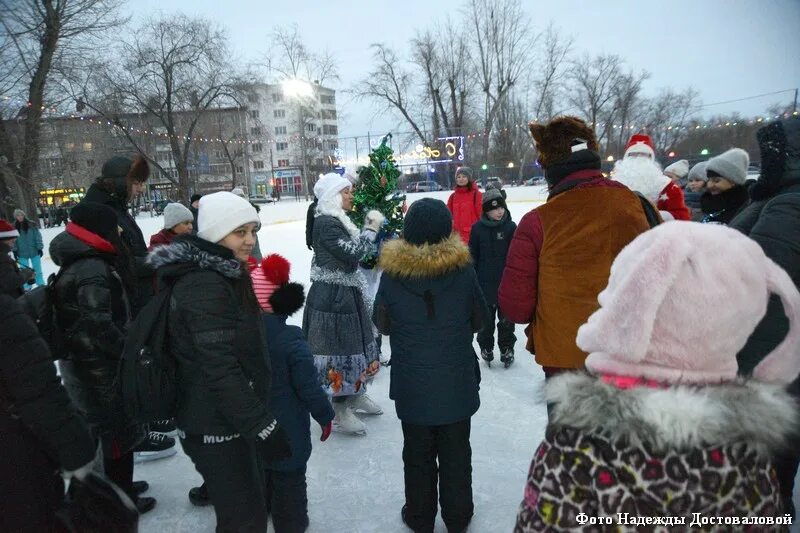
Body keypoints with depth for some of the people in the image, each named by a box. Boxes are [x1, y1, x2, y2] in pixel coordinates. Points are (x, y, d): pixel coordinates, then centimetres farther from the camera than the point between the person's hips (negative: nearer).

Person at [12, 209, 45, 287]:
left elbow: (38, 236, -4)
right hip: (22, 254, 1)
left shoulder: (31, 225, -5)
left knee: (37, 270, 10)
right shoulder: (14, 227, -1)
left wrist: (40, 248, -7)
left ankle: (41, 284, 23)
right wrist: (15, 251, -2)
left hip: (34, 251, -1)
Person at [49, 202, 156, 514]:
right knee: (118, 430, 6)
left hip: (82, 361, 10)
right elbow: (97, 325, -28)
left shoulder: (78, 263, 7)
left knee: (106, 426, 23)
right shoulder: (93, 269, -24)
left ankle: (119, 485, 41)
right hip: (98, 365, -10)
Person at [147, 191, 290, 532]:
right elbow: (220, 370, -28)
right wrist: (262, 425, -25)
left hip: (229, 417, 10)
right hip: (216, 426, -10)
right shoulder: (205, 286, -24)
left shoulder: (221, 274, 8)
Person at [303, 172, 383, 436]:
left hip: (346, 294, 10)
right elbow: (352, 253, -23)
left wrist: (368, 228, 6)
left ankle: (355, 394, 37)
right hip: (333, 296, -10)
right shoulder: (325, 223, -18)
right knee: (338, 348, -1)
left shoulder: (338, 220, 13)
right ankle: (340, 411, 11)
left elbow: (352, 249, 15)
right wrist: (372, 229, -14)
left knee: (354, 343, 20)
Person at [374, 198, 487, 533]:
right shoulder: (463, 269, -13)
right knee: (456, 453, 18)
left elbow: (382, 324, 0)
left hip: (412, 384, 0)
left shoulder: (392, 273, -13)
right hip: (456, 381, 0)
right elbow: (479, 319, 1)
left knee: (418, 454, 18)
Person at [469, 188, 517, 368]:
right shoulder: (478, 228, -5)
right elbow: (472, 256, 1)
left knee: (506, 318, 13)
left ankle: (507, 348, 28)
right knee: (486, 318, 14)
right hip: (485, 282, 1)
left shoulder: (510, 227, -7)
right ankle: (486, 347, 30)